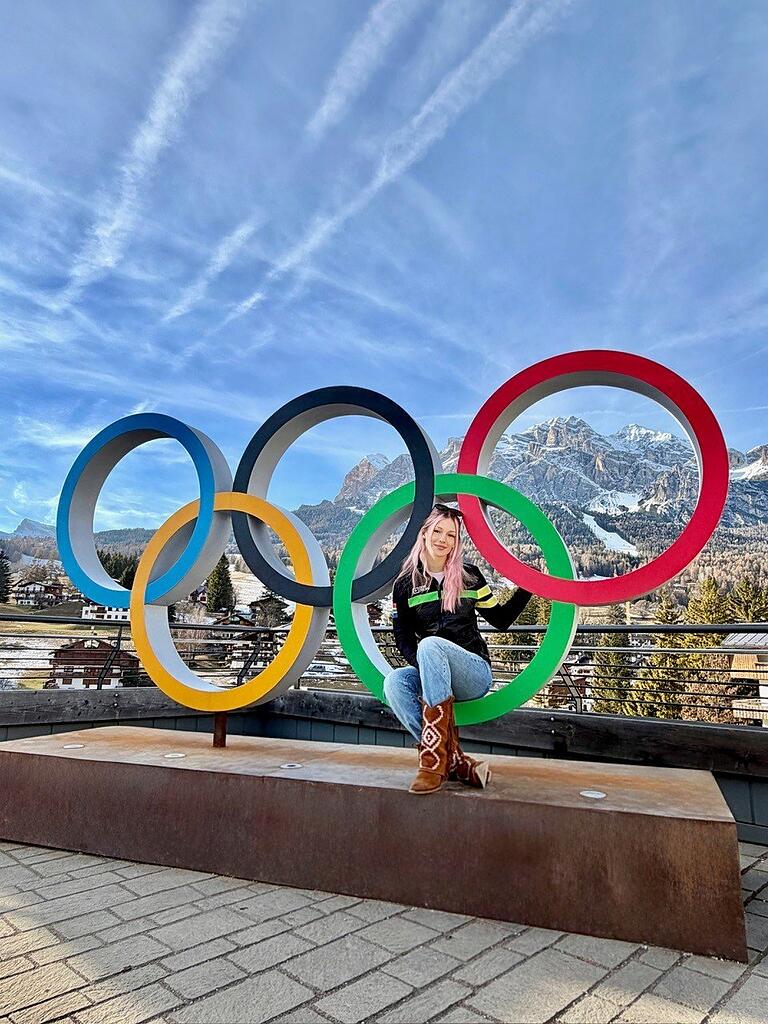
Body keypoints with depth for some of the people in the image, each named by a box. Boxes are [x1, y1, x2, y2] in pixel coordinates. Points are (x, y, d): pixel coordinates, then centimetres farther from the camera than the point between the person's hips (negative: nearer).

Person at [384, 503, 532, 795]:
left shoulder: (469, 576, 7)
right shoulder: (405, 584, 6)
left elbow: (501, 619, 12)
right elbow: (403, 639, 1)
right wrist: (426, 669, -17)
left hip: (475, 674, -2)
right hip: (433, 677, 2)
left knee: (430, 644, -33)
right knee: (394, 681, -31)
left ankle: (434, 757, -37)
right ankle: (455, 762, -33)